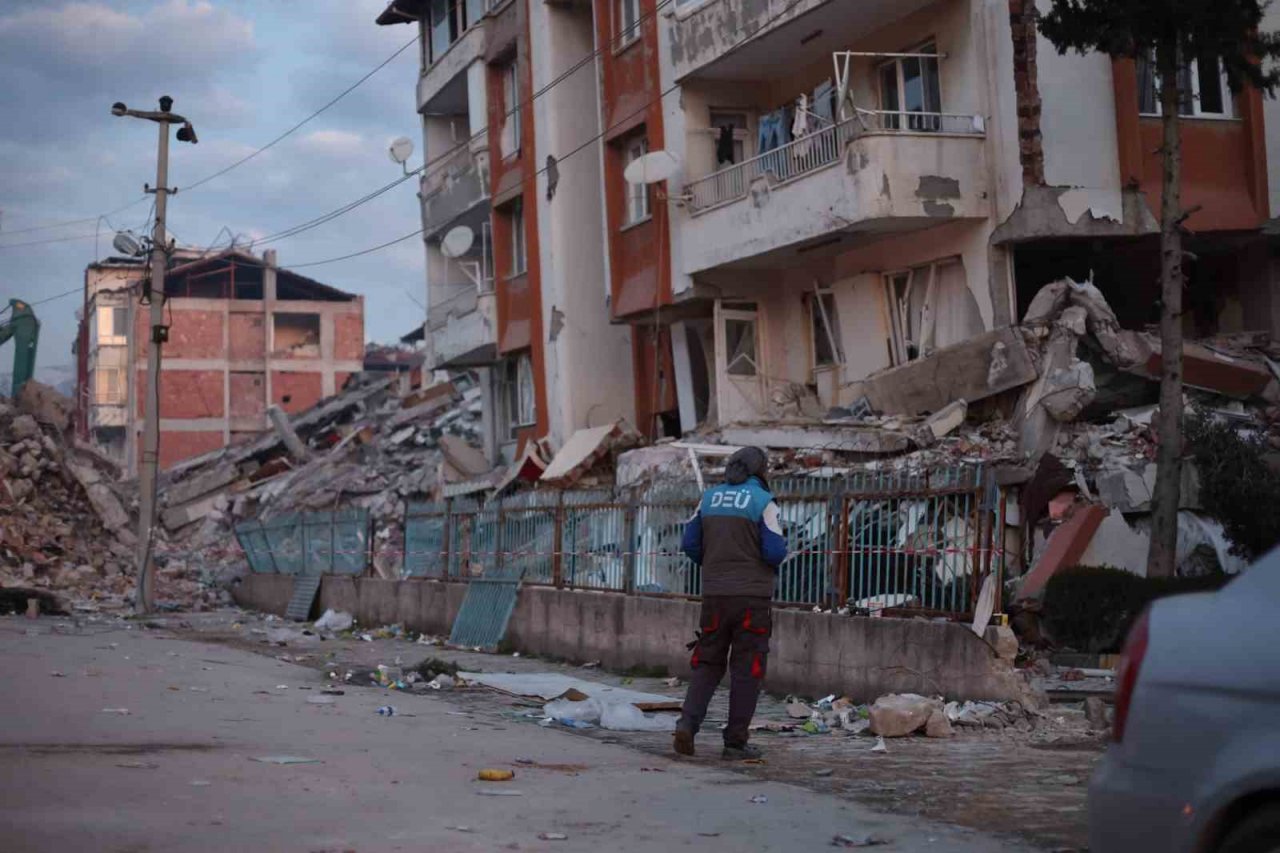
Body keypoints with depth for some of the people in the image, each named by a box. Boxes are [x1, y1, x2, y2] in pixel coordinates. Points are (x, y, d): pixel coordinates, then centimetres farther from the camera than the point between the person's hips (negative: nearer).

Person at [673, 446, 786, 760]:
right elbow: (775, 551, -12)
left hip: (714, 593, 4)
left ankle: (688, 722, -5)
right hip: (752, 596, -4)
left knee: (708, 663, 13)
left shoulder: (709, 498, 8)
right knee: (747, 669, 3)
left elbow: (690, 543, 8)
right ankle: (735, 743, 5)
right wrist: (773, 563, 11)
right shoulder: (763, 502, -6)